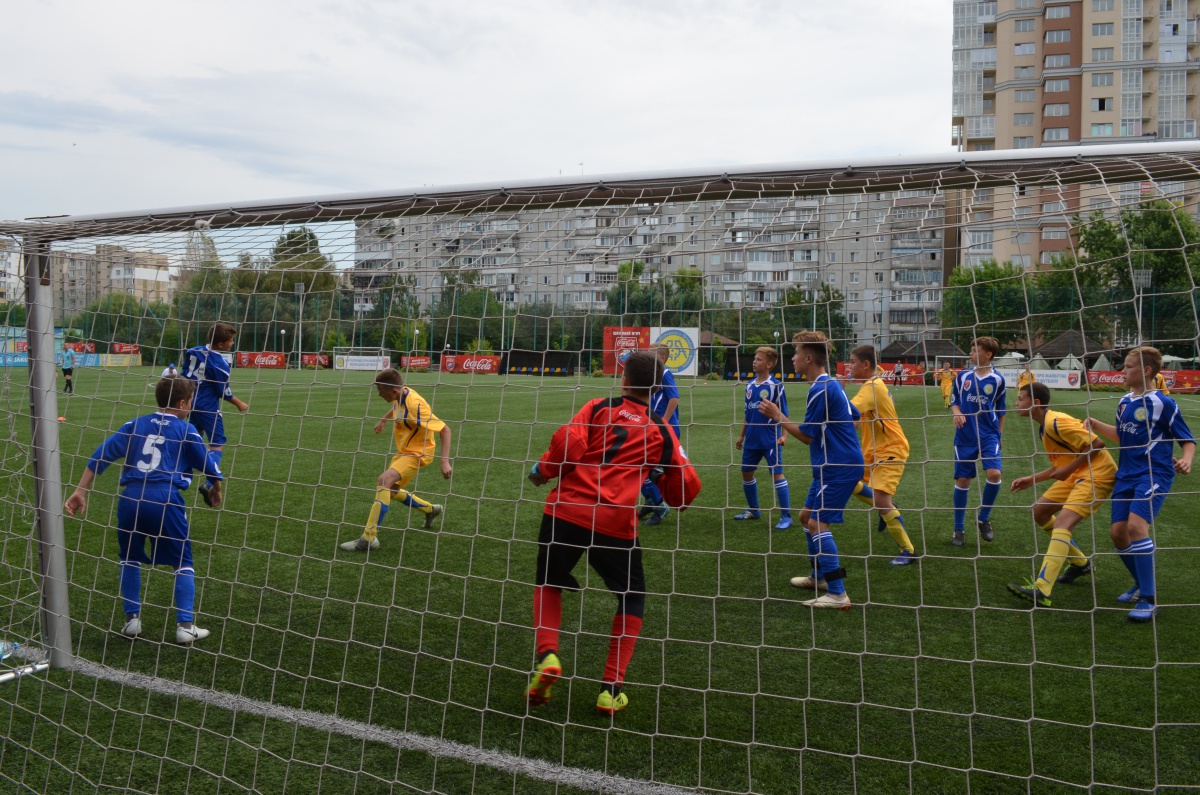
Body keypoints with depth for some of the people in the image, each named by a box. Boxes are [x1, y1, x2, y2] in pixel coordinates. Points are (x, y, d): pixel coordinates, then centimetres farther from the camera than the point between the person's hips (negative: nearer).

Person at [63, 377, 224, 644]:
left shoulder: (135, 425, 16)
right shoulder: (186, 430, 7)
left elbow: (102, 454, 9)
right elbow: (208, 465, 10)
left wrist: (80, 491, 9)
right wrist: (217, 488, 30)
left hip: (130, 497, 3)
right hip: (165, 499, -3)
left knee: (130, 559, 24)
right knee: (183, 563, 9)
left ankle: (132, 620, 23)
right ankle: (185, 626, 5)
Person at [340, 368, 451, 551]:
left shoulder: (415, 405, -30)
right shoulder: (401, 395, -6)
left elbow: (444, 429, -28)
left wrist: (445, 462, -34)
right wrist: (383, 420, 35)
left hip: (417, 453, -9)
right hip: (403, 451, 9)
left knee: (384, 481, -27)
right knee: (390, 491, 19)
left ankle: (369, 538, -24)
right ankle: (431, 510, 40)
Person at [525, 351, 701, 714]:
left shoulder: (598, 407, 7)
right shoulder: (660, 429, 10)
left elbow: (569, 442, -9)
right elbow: (686, 485, 9)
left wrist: (543, 471, 7)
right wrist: (675, 500, 30)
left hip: (566, 510, 0)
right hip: (616, 522, 0)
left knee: (548, 584, 24)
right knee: (632, 599, 20)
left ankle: (547, 655, 1)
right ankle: (611, 687, 12)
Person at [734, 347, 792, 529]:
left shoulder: (776, 385, -9)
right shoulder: (750, 386, 8)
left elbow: (783, 413, -7)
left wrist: (783, 435, -15)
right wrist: (742, 435, 18)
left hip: (770, 440, -7)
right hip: (752, 440, 7)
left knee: (777, 474, -7)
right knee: (746, 473, 13)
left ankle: (786, 516, 0)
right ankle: (753, 510, 32)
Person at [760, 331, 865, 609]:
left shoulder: (821, 390, -19)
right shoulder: (832, 384, 12)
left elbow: (806, 436, -14)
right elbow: (854, 416, 20)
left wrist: (777, 416, -6)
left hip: (839, 468, -11)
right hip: (832, 465, 11)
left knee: (817, 524, -14)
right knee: (807, 516, 18)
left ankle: (837, 594, -14)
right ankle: (819, 577, 30)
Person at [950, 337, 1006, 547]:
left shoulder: (997, 379, 2)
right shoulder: (963, 376, 3)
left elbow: (1000, 410, 12)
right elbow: (954, 401, 11)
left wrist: (999, 434, 12)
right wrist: (957, 413, -10)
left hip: (989, 435, -1)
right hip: (965, 436, 1)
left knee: (994, 474, -20)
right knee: (963, 480, 2)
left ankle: (983, 518, 5)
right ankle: (959, 530, 14)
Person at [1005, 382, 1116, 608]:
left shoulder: (1056, 422, -18)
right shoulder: (1045, 427, 12)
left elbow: (1096, 444, -23)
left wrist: (1068, 469, -20)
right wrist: (1032, 479, 13)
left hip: (1097, 474, -10)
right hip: (1077, 474, 10)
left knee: (1063, 522, -23)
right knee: (1040, 511, 12)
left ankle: (1041, 591, -33)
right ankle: (1080, 563, 27)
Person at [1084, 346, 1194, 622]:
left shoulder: (1162, 403, -9)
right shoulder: (1125, 402, 11)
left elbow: (1188, 439, -5)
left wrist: (1186, 460, -24)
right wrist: (1096, 425, 14)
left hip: (1154, 475, -7)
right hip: (1126, 475, 7)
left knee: (1136, 526, -24)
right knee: (1118, 532, 4)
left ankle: (1149, 599, -13)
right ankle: (1141, 585, 28)